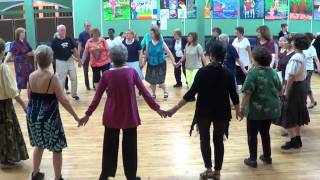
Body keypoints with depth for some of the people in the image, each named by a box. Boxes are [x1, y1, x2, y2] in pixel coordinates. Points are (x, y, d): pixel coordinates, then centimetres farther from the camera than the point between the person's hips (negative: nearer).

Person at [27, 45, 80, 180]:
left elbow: (30, 96, 11)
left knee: (39, 145, 25)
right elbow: (63, 100, -17)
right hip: (49, 117, -6)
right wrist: (75, 116, -8)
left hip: (33, 116, 6)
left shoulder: (31, 76, -2)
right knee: (57, 148, 9)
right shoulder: (53, 78, -18)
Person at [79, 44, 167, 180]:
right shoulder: (132, 72, -8)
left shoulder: (107, 75, -6)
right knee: (129, 147, 11)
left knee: (110, 146, 15)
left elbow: (97, 97, -1)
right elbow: (144, 92, -4)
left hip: (111, 116, 1)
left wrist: (88, 114, 10)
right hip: (129, 116, -1)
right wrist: (156, 108, 6)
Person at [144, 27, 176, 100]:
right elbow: (147, 54, 7)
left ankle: (165, 92, 22)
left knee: (160, 80, -4)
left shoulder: (162, 43, -10)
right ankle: (153, 94, 28)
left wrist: (173, 62, -15)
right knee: (152, 80, 9)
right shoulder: (149, 43, -4)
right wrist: (144, 62, 13)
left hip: (161, 64, -3)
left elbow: (169, 52, -9)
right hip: (151, 64, 3)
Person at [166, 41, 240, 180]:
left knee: (204, 139, 15)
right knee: (218, 141, 13)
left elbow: (191, 93, -17)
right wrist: (238, 110, 19)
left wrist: (175, 109, -13)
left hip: (204, 112, -2)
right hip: (221, 112, 2)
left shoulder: (202, 71, -14)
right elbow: (234, 95, 0)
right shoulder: (228, 74, -7)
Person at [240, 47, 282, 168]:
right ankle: (267, 157, 29)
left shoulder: (253, 73, -16)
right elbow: (279, 90, 12)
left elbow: (247, 93, -19)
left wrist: (242, 107, -12)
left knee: (252, 134, 8)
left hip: (256, 109, -6)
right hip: (271, 108, 6)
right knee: (265, 132, 21)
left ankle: (252, 159, 14)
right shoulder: (273, 72, 3)